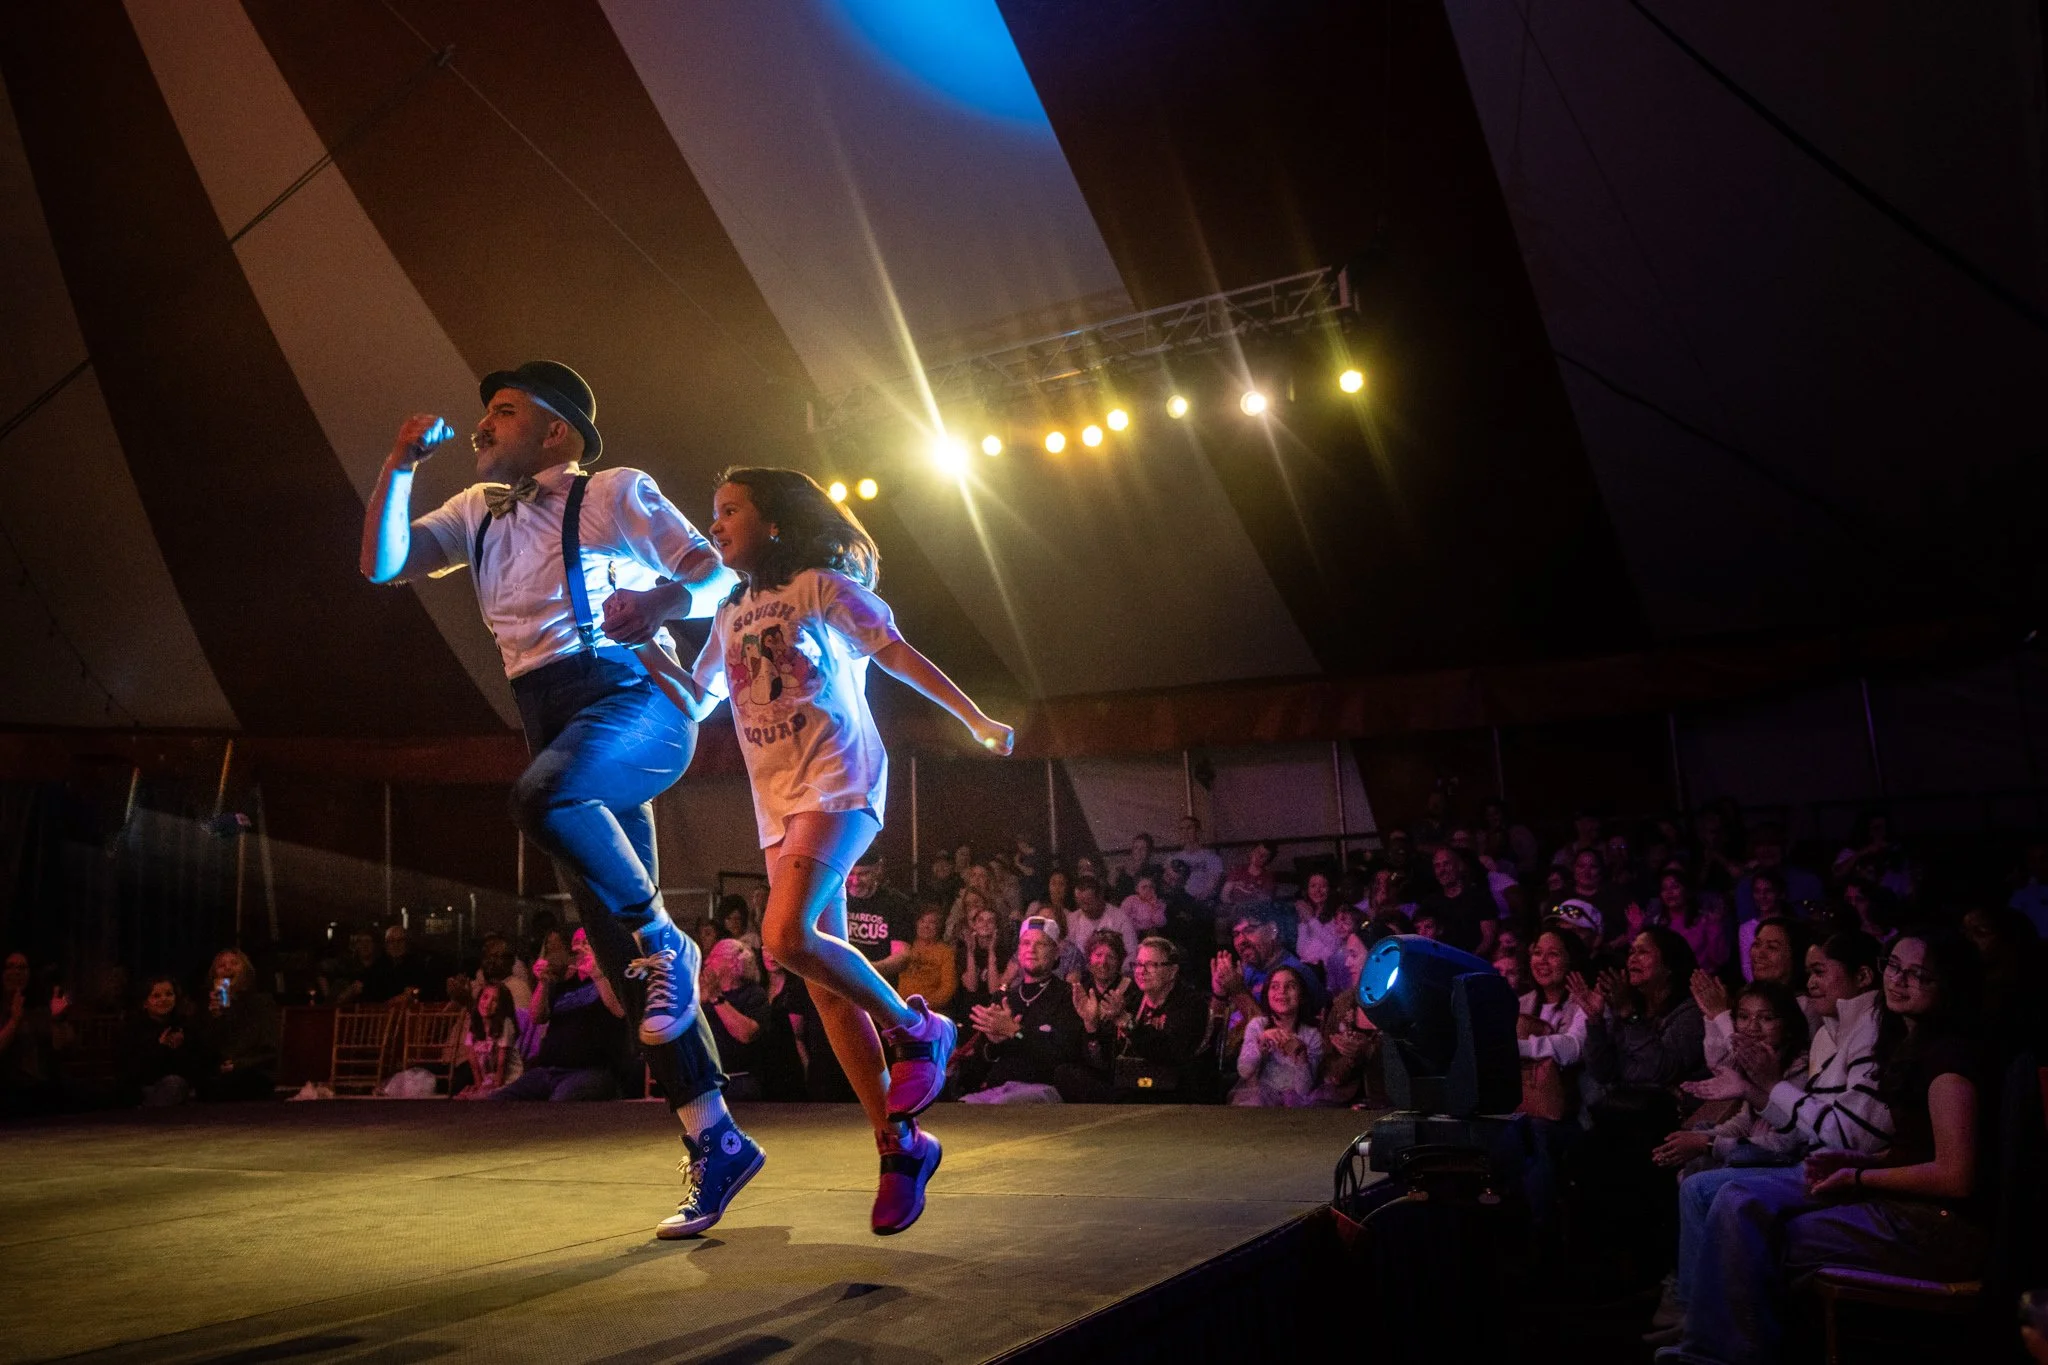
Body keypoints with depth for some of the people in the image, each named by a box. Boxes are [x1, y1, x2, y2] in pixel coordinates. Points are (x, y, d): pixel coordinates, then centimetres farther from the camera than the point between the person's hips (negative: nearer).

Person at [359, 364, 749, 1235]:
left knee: (542, 796, -40)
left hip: (632, 700, -6)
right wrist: (399, 465, 6)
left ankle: (663, 942, -17)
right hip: (552, 723, 6)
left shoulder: (615, 492, 4)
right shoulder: (477, 511, 22)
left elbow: (718, 572, -1)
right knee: (624, 959, 2)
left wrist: (663, 600, -21)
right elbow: (383, 566, 15)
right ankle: (714, 1141, 8)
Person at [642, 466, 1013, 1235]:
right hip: (778, 806, 7)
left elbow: (897, 654, -1)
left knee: (787, 939, -26)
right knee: (826, 983, 2)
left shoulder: (818, 586, 1)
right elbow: (696, 704, 20)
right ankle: (899, 1144, 9)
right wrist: (642, 647, 6)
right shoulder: (731, 616, 19)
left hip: (838, 785, -7)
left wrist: (976, 720, -4)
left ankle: (915, 1030, -3)